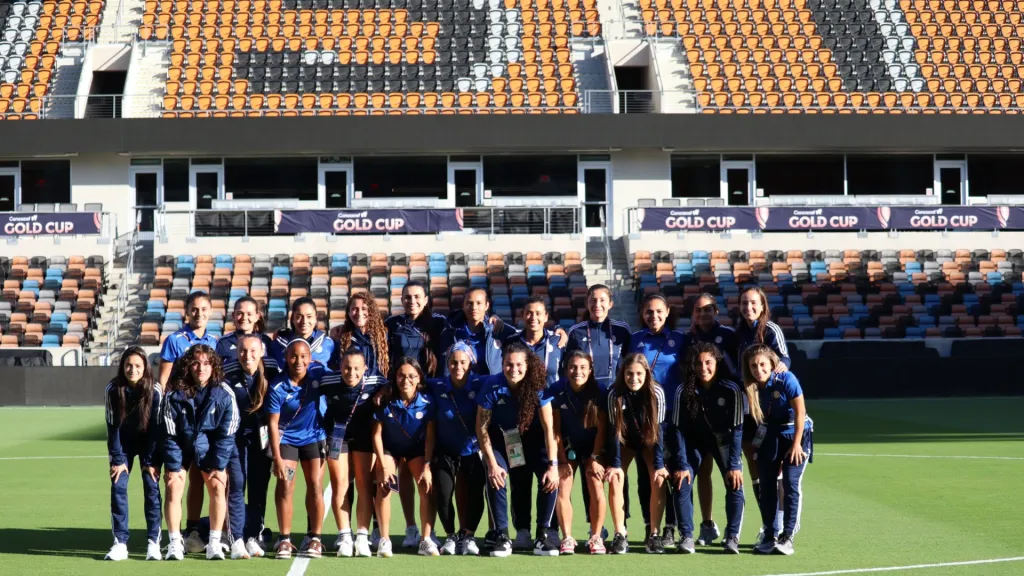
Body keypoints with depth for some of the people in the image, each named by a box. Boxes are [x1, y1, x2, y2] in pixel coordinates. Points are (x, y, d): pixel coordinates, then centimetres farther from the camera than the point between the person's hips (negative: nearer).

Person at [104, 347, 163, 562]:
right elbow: (112, 426, -12)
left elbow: (156, 426, -16)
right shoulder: (112, 390, -18)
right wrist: (117, 459, -14)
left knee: (151, 487, -10)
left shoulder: (154, 390, -21)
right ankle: (120, 543, -5)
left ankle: (153, 542, -5)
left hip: (148, 442, -1)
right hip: (123, 443, 1)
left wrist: (151, 461, -17)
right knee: (118, 487, -9)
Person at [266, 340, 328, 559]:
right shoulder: (278, 387, -21)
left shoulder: (318, 372, -16)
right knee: (285, 485, -7)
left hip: (314, 436, 1)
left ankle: (315, 538, 4)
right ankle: (284, 539, 0)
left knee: (314, 485, -3)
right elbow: (273, 423, -16)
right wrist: (277, 457, -20)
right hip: (287, 439, -1)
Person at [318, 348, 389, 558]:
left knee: (364, 485, -1)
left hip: (364, 436, 0)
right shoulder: (328, 382, -23)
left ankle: (362, 536, 3)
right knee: (340, 484, -1)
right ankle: (344, 536, 5)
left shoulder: (375, 382, -22)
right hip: (337, 435, 0)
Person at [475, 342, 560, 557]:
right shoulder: (492, 386, -23)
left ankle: (543, 535, -12)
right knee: (495, 478, -27)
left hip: (532, 438, 1)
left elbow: (549, 427, -21)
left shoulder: (538, 386, -22)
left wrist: (553, 465, -28)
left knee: (551, 477, -22)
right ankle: (502, 535, -14)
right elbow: (482, 427, -17)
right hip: (501, 439, -1)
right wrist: (492, 463, -24)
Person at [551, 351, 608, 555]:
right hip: (567, 447, 1)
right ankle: (567, 538, -5)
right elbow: (555, 429, -9)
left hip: (592, 447, -1)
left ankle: (596, 537, -2)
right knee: (562, 490, -13)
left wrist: (594, 458, -13)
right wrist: (563, 459, -10)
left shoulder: (597, 393, -15)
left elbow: (601, 429, -10)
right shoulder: (558, 391, -15)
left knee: (597, 489, -14)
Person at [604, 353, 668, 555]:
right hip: (625, 441, 1)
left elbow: (659, 428, -21)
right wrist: (614, 463, -21)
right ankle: (620, 535, -9)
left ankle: (654, 535, -8)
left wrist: (659, 465, -23)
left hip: (649, 440, 0)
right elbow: (614, 429, -19)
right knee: (615, 480, -16)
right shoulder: (615, 394, -26)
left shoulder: (656, 392, -27)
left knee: (659, 481, -18)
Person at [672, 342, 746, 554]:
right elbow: (678, 429, -15)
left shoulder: (731, 390, -24)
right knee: (681, 483, -14)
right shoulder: (684, 391, -20)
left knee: (735, 485, -14)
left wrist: (734, 465, -24)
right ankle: (686, 536, -5)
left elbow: (736, 429, -21)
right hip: (694, 439, 1)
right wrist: (681, 465, -19)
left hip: (723, 438, -1)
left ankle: (732, 537, -2)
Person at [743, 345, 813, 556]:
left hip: (796, 435, -5)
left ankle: (787, 537, -7)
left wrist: (796, 444, -18)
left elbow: (800, 412, -19)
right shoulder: (752, 387, -9)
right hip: (770, 437, 5)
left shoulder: (786, 379, -22)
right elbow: (758, 418, 2)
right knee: (766, 485, 2)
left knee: (791, 484, -12)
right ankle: (769, 536, 11)